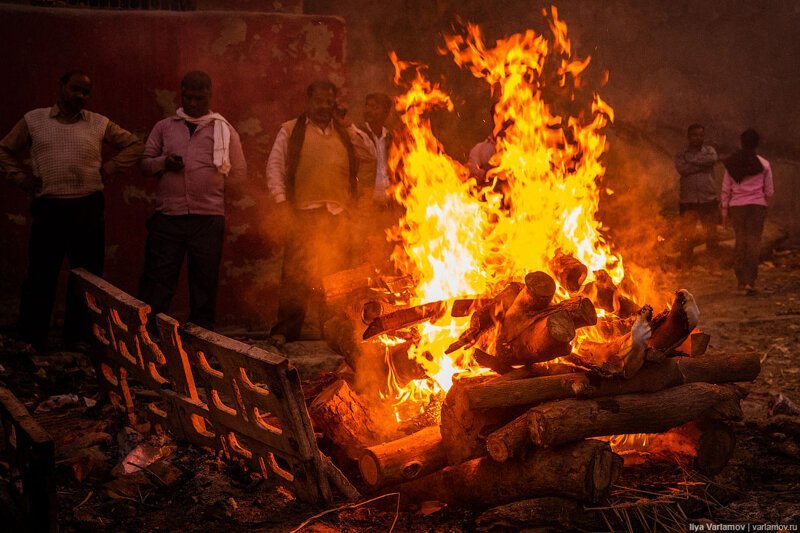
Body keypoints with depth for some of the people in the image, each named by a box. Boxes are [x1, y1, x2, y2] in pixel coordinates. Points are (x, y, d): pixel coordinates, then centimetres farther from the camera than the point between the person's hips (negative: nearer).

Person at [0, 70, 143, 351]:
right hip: (48, 208, -1)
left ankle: (78, 343, 14)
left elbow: (133, 145, 14)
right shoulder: (33, 120, 7)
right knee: (40, 277, 1)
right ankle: (31, 344, 9)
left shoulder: (99, 124, 7)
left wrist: (107, 169, 4)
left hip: (88, 209, 1)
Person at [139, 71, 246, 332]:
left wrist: (229, 209, 7)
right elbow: (145, 163, 16)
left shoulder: (224, 130, 11)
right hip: (167, 216, 0)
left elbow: (239, 173, 13)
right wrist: (163, 163, -4)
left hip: (209, 218, 0)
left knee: (205, 280, 5)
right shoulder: (164, 127, 14)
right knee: (158, 278, -2)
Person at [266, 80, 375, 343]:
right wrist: (281, 201, -8)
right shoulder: (290, 130, 9)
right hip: (303, 212, -3)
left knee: (335, 276, 7)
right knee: (296, 274, -6)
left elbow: (370, 155, 7)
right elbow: (275, 165, 3)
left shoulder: (344, 131, 18)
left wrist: (346, 126, 3)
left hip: (338, 214, 3)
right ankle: (285, 331, 1)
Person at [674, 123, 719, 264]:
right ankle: (685, 265, 9)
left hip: (709, 200, 1)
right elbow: (682, 169, -11)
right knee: (687, 237, 1)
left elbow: (712, 159, -12)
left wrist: (692, 160, -6)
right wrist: (702, 164, -8)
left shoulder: (709, 150, 13)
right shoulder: (681, 155, 10)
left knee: (711, 236, 3)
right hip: (688, 201, -1)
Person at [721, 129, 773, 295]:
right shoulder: (764, 164, -2)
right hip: (757, 205, -2)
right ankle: (750, 281, -6)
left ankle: (741, 280, 12)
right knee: (754, 242, 1)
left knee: (740, 241, 11)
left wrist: (724, 211, 11)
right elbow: (769, 191, 3)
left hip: (736, 206, 2)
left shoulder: (731, 163, 2)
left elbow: (726, 190, 3)